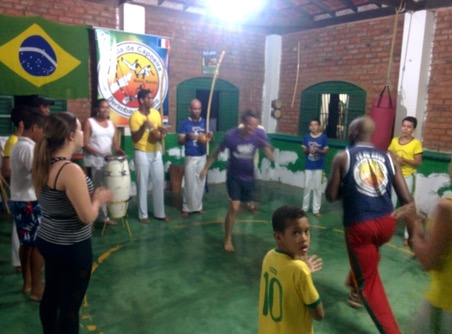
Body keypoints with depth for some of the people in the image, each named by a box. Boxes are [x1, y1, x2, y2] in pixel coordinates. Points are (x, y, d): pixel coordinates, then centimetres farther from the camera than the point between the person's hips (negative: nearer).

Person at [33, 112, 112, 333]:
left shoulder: (43, 164, 1)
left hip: (47, 240, 9)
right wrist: (98, 199, -5)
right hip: (73, 248, -9)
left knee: (51, 295, 24)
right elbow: (88, 217, -24)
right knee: (70, 305, 8)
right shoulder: (71, 170, -25)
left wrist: (89, 196, 6)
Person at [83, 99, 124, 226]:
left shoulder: (111, 124, 14)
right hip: (93, 161, -5)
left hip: (108, 161, 5)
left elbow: (115, 143, 13)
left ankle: (104, 217, 20)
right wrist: (100, 153, -23)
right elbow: (85, 144, -10)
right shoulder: (89, 122, -3)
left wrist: (118, 150, -10)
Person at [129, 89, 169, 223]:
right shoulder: (135, 116, -12)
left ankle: (159, 213, 19)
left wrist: (161, 132, -8)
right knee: (142, 184, 2)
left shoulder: (156, 113, 6)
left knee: (159, 182, 7)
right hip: (142, 153, -5)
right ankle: (143, 214, 14)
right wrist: (144, 126, -28)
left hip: (156, 152, 6)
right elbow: (135, 139, -15)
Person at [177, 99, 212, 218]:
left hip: (202, 157, 4)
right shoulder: (185, 123, -5)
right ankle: (186, 208, 11)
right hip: (190, 158, -3)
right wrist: (188, 137, -27)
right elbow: (180, 141, -7)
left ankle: (198, 206, 22)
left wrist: (210, 137, -17)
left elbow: (210, 139, 7)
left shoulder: (205, 122, 6)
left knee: (201, 183, 9)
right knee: (189, 183, -1)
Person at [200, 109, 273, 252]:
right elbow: (216, 151, -7)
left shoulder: (260, 134, -19)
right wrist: (205, 168, -4)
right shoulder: (231, 135, -23)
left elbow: (271, 158, -18)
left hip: (249, 177, 3)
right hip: (233, 177, -3)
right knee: (234, 207, -10)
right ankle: (228, 239, 6)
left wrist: (266, 147, -39)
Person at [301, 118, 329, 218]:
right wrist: (308, 150, -18)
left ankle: (316, 209, 11)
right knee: (307, 187, 10)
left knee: (317, 187, 3)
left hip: (319, 166, -2)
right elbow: (304, 151, 5)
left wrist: (318, 150, -21)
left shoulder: (323, 137, -5)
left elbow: (326, 151, -3)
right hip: (308, 166, 2)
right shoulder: (307, 137, 1)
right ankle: (305, 207, 22)